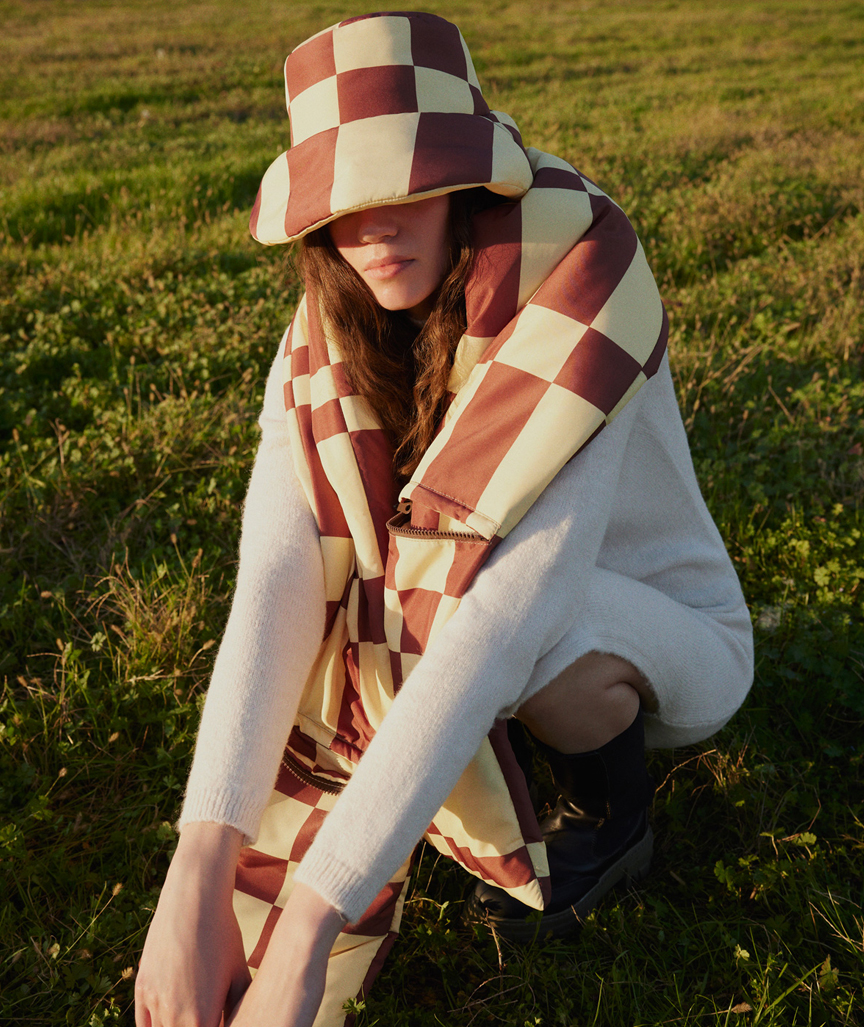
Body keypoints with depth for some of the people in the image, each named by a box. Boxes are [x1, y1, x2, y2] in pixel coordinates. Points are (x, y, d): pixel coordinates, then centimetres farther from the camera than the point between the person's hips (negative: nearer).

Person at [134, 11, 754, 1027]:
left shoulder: (570, 329, -32)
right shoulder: (325, 352, -14)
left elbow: (501, 623, -42)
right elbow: (273, 587, -27)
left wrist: (307, 922, -45)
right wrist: (194, 875, -40)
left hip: (665, 643, -4)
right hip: (526, 665, 5)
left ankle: (613, 807, -5)